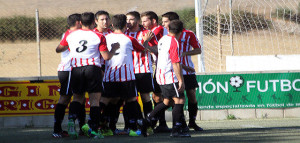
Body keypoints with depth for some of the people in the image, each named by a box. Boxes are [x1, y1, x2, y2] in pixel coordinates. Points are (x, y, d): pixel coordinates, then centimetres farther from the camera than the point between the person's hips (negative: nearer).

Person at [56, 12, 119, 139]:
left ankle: (71, 119, -11)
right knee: (94, 99, 0)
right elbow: (106, 57, -1)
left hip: (76, 69, 3)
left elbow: (58, 49, 22)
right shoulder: (98, 37, 1)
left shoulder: (70, 35, 9)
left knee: (77, 97, 16)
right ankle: (93, 129, -6)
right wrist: (114, 49, 18)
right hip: (93, 68, -3)